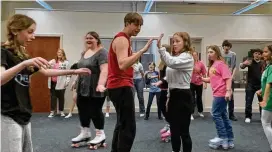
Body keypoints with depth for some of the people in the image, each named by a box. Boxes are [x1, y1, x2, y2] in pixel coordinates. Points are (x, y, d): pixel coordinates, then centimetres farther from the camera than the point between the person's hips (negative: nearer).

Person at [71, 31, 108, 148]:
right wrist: (77, 85, 19)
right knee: (82, 110, 12)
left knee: (95, 111, 0)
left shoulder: (101, 52, -12)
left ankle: (100, 135, 16)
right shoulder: (84, 53, 14)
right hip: (83, 88, 8)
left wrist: (101, 84, -36)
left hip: (95, 89, -8)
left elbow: (104, 70, -24)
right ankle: (85, 133, 27)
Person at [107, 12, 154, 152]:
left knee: (122, 124, 17)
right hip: (121, 86, -11)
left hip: (120, 86, 11)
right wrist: (142, 50, -31)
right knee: (129, 127, -10)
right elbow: (122, 65, -28)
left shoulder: (123, 39, 20)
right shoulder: (122, 39, -12)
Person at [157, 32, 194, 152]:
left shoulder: (187, 57, -11)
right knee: (174, 129, 17)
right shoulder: (175, 57, 16)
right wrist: (169, 97, 17)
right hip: (173, 95, 9)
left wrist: (160, 47, -32)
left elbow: (171, 62, -32)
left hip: (183, 96, -8)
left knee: (183, 131, 0)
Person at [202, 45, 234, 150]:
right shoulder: (212, 65, 16)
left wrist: (228, 91, -26)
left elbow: (228, 78, -17)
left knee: (215, 114, -4)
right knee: (223, 115, 12)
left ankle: (223, 138, 7)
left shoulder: (221, 63, -10)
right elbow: (212, 79, 20)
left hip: (221, 93, -10)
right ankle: (229, 140, 21)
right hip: (217, 93, 10)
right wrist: (202, 79, 5)